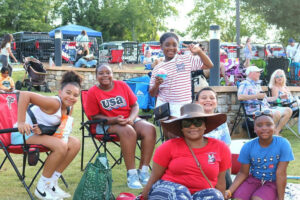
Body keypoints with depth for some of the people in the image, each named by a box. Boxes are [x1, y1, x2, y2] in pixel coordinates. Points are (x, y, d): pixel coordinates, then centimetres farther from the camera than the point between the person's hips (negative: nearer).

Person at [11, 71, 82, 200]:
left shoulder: (69, 108, 2)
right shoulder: (54, 103, -25)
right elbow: (24, 95, -33)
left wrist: (42, 130, -19)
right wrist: (21, 123, -35)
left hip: (40, 132, 9)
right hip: (25, 133, -9)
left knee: (75, 144, -2)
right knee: (61, 146, -27)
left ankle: (52, 183, 5)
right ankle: (41, 188, -11)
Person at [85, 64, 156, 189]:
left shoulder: (122, 85, 8)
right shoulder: (93, 92, -1)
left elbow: (135, 105, 9)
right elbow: (95, 116, -4)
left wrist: (131, 118, -13)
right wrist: (114, 120, -20)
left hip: (129, 120, 4)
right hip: (107, 124, -4)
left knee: (150, 129, -25)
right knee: (128, 131, -37)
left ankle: (143, 171, -23)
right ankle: (131, 174, -35)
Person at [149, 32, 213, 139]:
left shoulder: (187, 60, 1)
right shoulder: (157, 68, 4)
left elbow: (209, 65, 0)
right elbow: (152, 94, 5)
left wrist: (199, 51, -11)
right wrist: (156, 85, -16)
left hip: (181, 105, -3)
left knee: (173, 135, -13)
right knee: (167, 137, 9)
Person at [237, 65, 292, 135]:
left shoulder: (257, 84, 28)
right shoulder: (245, 84, -2)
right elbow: (240, 97, -20)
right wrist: (256, 96, -21)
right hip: (256, 110, -9)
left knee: (288, 111, -1)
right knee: (277, 114, -32)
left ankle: (276, 132, -5)